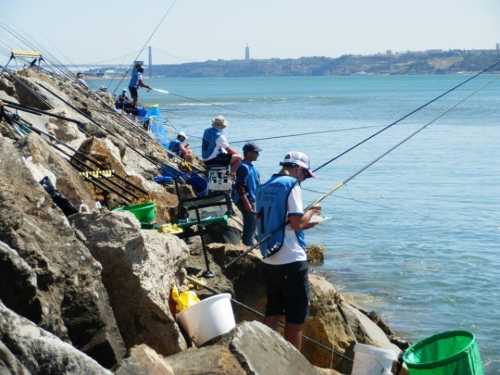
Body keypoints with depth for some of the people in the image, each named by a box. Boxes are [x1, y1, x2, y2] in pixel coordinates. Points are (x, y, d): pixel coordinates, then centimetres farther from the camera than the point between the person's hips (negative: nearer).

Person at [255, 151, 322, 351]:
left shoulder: (263, 187, 13)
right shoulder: (291, 184, -10)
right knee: (296, 317, 1)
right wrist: (311, 212, 3)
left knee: (272, 312, 13)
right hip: (291, 261, -8)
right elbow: (296, 223, -16)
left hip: (269, 261, 8)